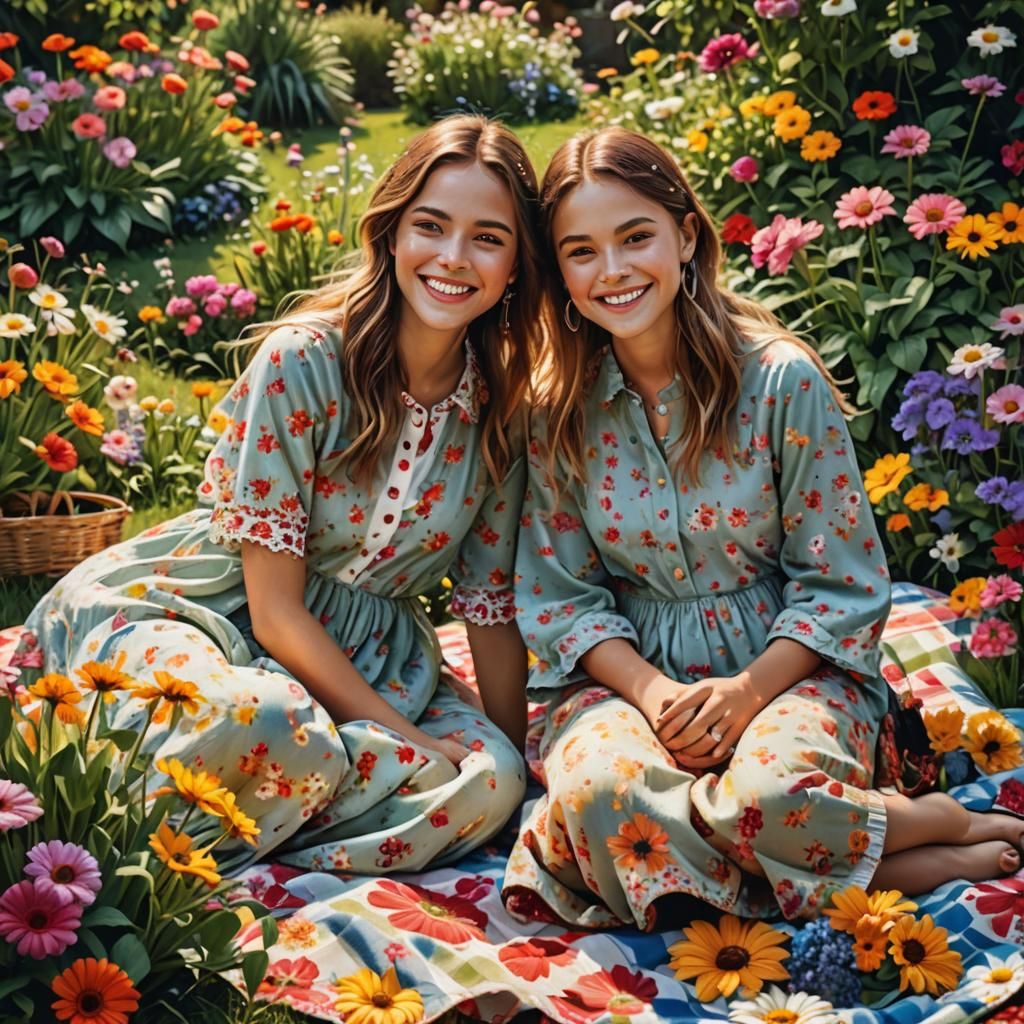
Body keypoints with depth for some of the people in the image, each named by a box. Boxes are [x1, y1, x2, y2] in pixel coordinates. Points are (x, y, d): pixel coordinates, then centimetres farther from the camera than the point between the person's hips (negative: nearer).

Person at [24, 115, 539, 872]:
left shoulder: (501, 410, -2)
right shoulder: (303, 361, -17)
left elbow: (492, 604, 5)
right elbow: (274, 607, -17)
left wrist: (514, 758, 1)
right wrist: (407, 737, -18)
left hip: (357, 652, 5)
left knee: (488, 782, -23)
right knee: (273, 726, -39)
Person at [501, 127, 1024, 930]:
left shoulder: (783, 380, -8)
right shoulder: (558, 415, 1)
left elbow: (844, 586, -5)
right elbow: (559, 599, 2)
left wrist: (748, 690, -20)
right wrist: (653, 691, -17)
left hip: (787, 664, -3)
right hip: (628, 674, 3)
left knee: (767, 791, -38)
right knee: (597, 785, -33)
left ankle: (949, 819, -4)